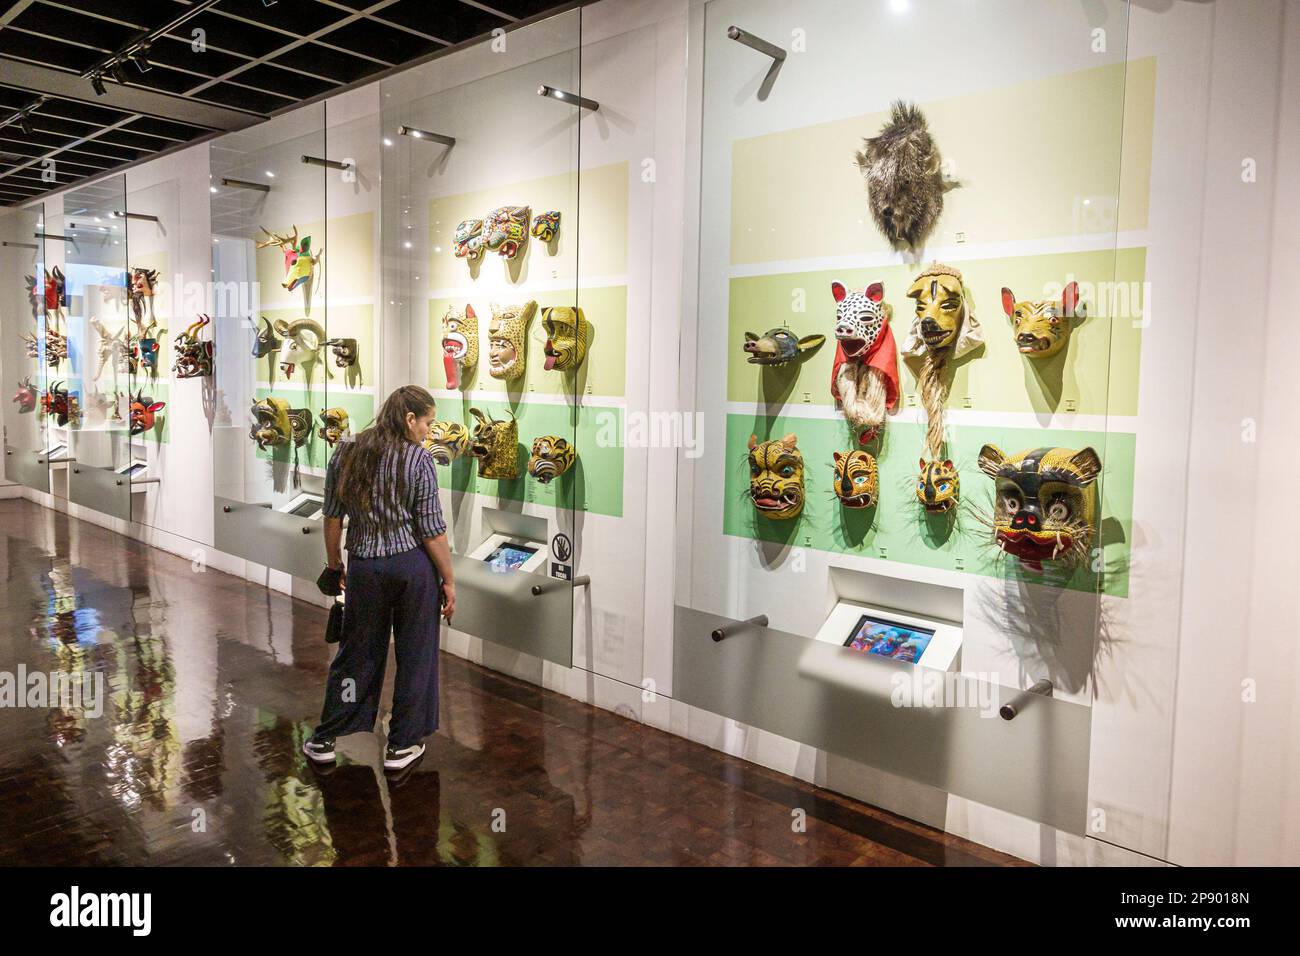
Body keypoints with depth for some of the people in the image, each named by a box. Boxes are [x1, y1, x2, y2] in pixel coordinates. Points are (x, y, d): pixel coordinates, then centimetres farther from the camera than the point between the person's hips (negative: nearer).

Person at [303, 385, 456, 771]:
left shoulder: (344, 453, 2)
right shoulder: (419, 459, -11)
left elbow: (332, 517, 7)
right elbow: (432, 531, -11)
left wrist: (334, 564, 20)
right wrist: (449, 580, -2)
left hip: (364, 566, 4)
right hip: (414, 565, -4)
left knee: (357, 651, 17)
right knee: (414, 654, 10)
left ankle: (324, 740, 26)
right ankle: (402, 745, 19)